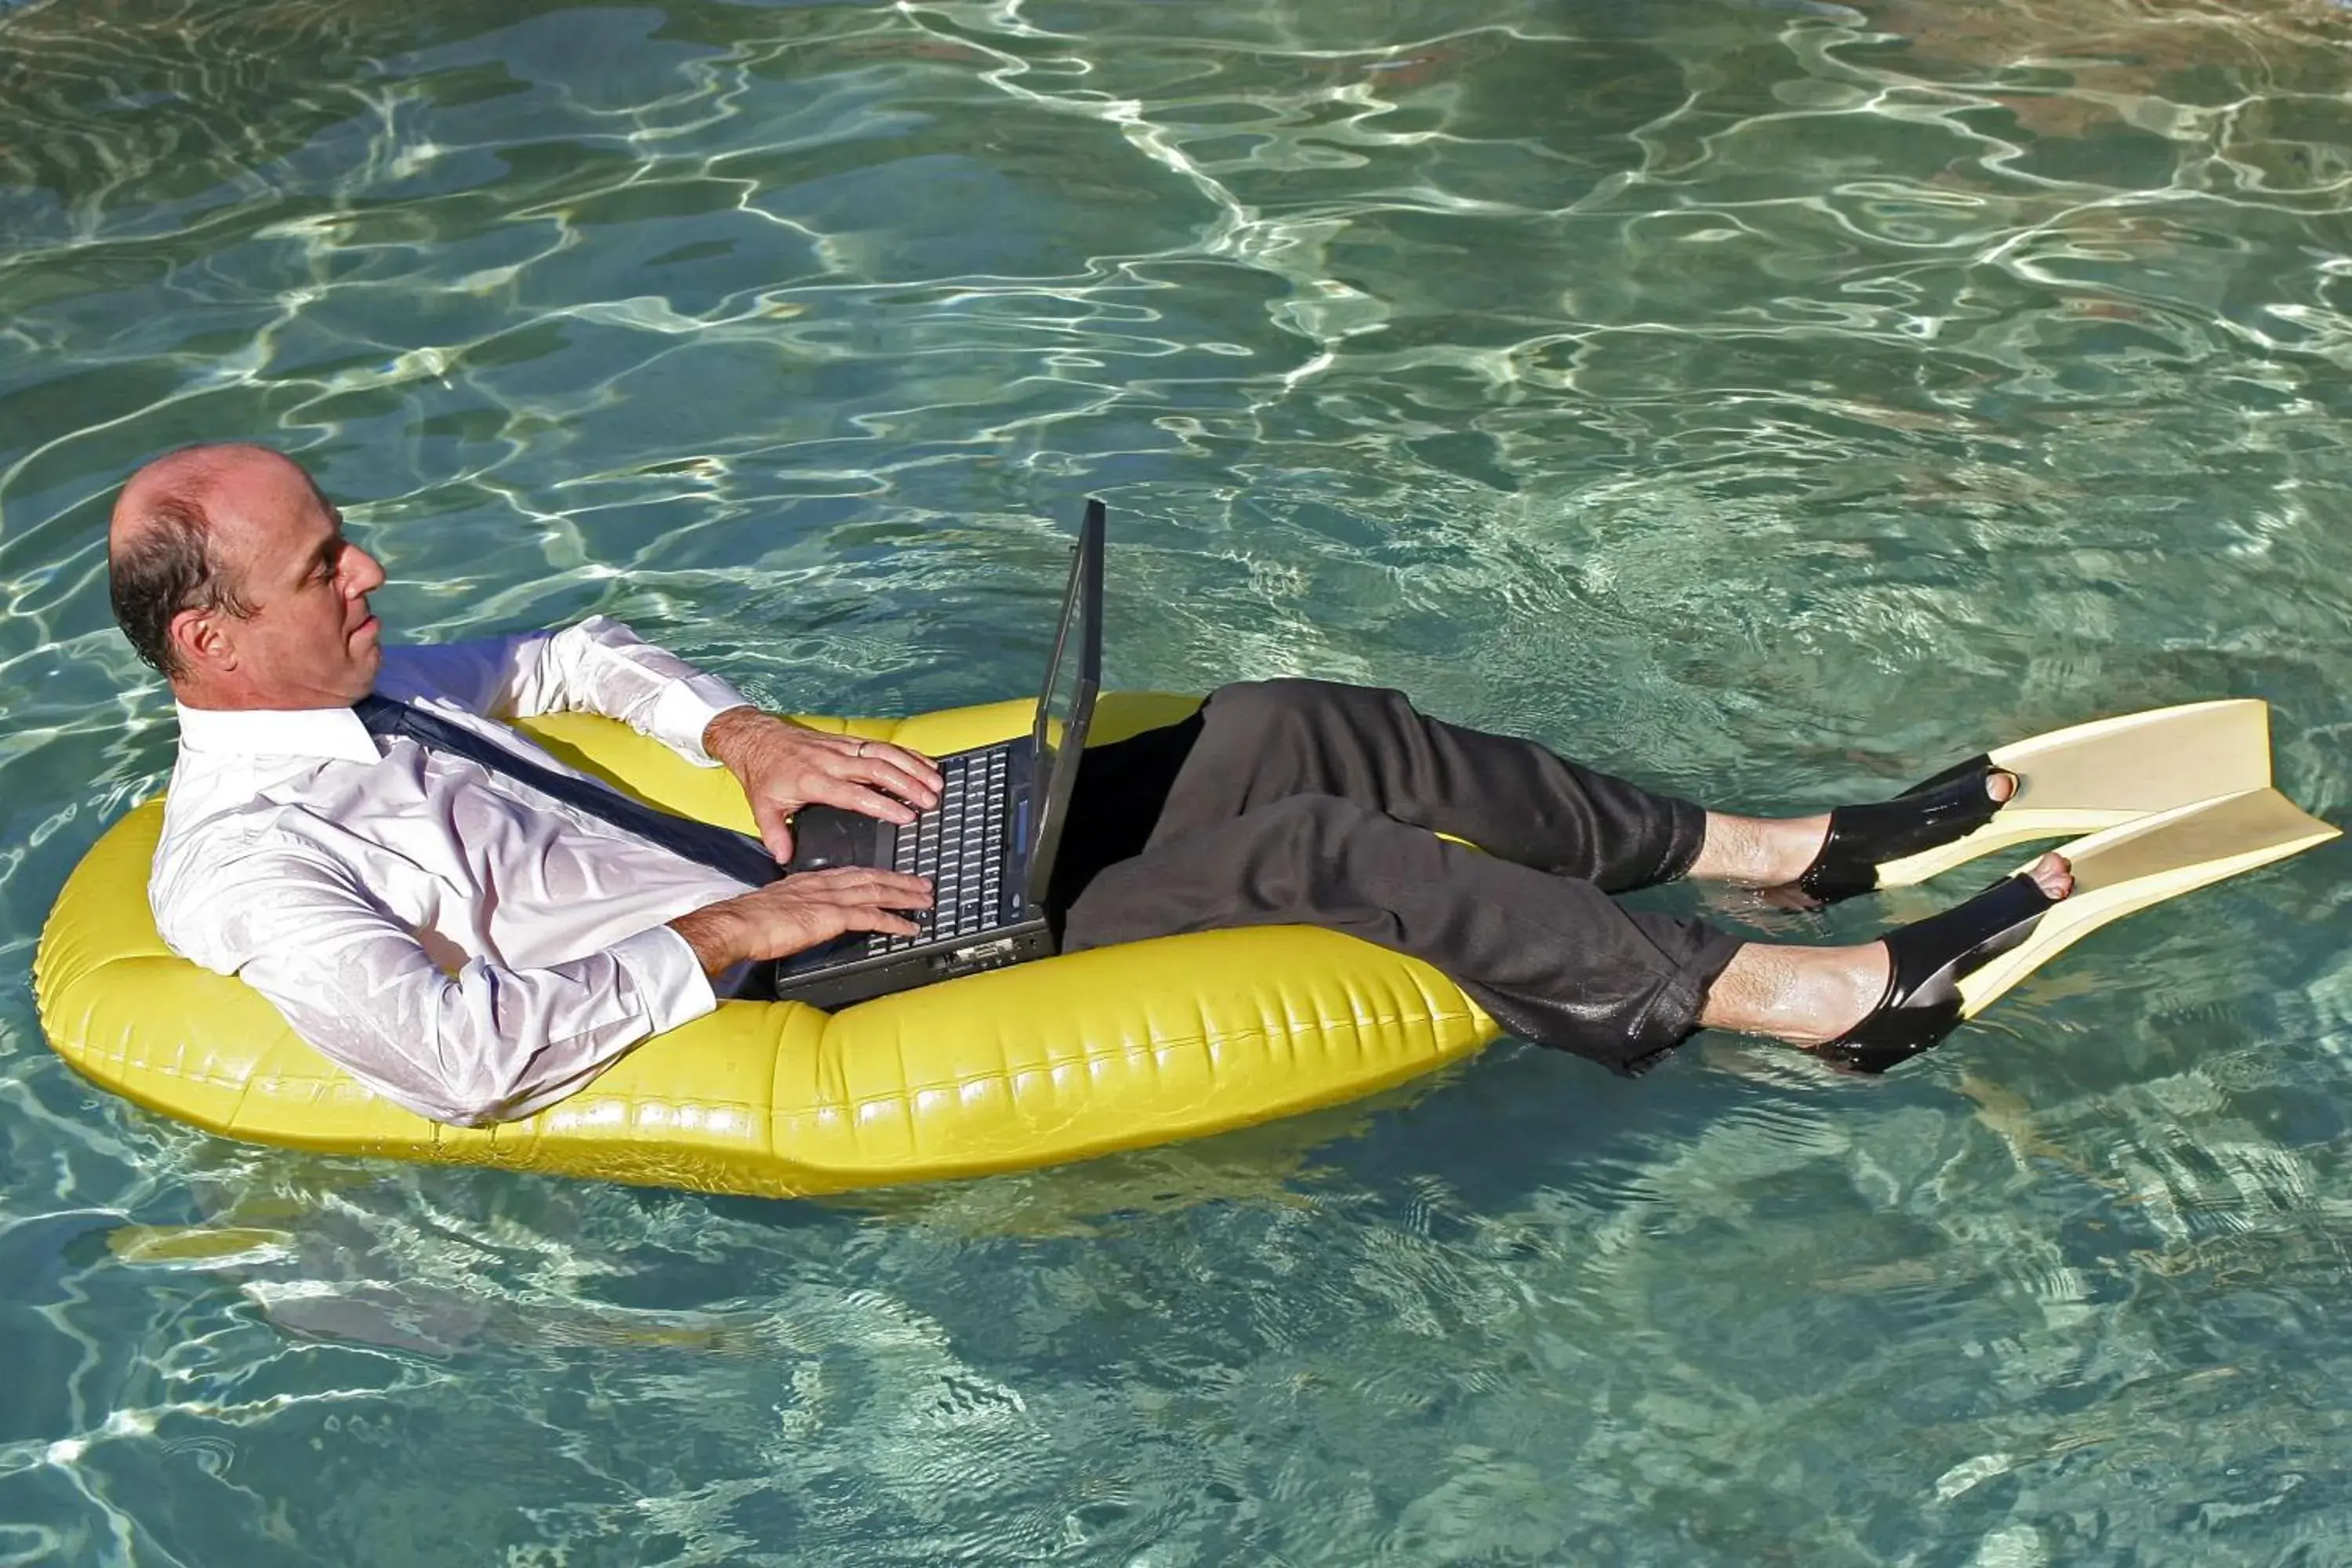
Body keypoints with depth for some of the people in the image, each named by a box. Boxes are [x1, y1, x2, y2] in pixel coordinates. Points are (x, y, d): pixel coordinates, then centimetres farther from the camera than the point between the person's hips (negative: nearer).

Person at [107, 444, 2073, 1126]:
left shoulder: (348, 698, 14)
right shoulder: (243, 856, -14)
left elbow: (566, 656, 27)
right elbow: (463, 1048, -28)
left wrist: (748, 737, 8)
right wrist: (729, 935, -19)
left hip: (804, 899, 9)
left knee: (1286, 729, -3)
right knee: (1313, 853, -18)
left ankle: (1768, 847, 4)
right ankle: (1807, 996, -11)